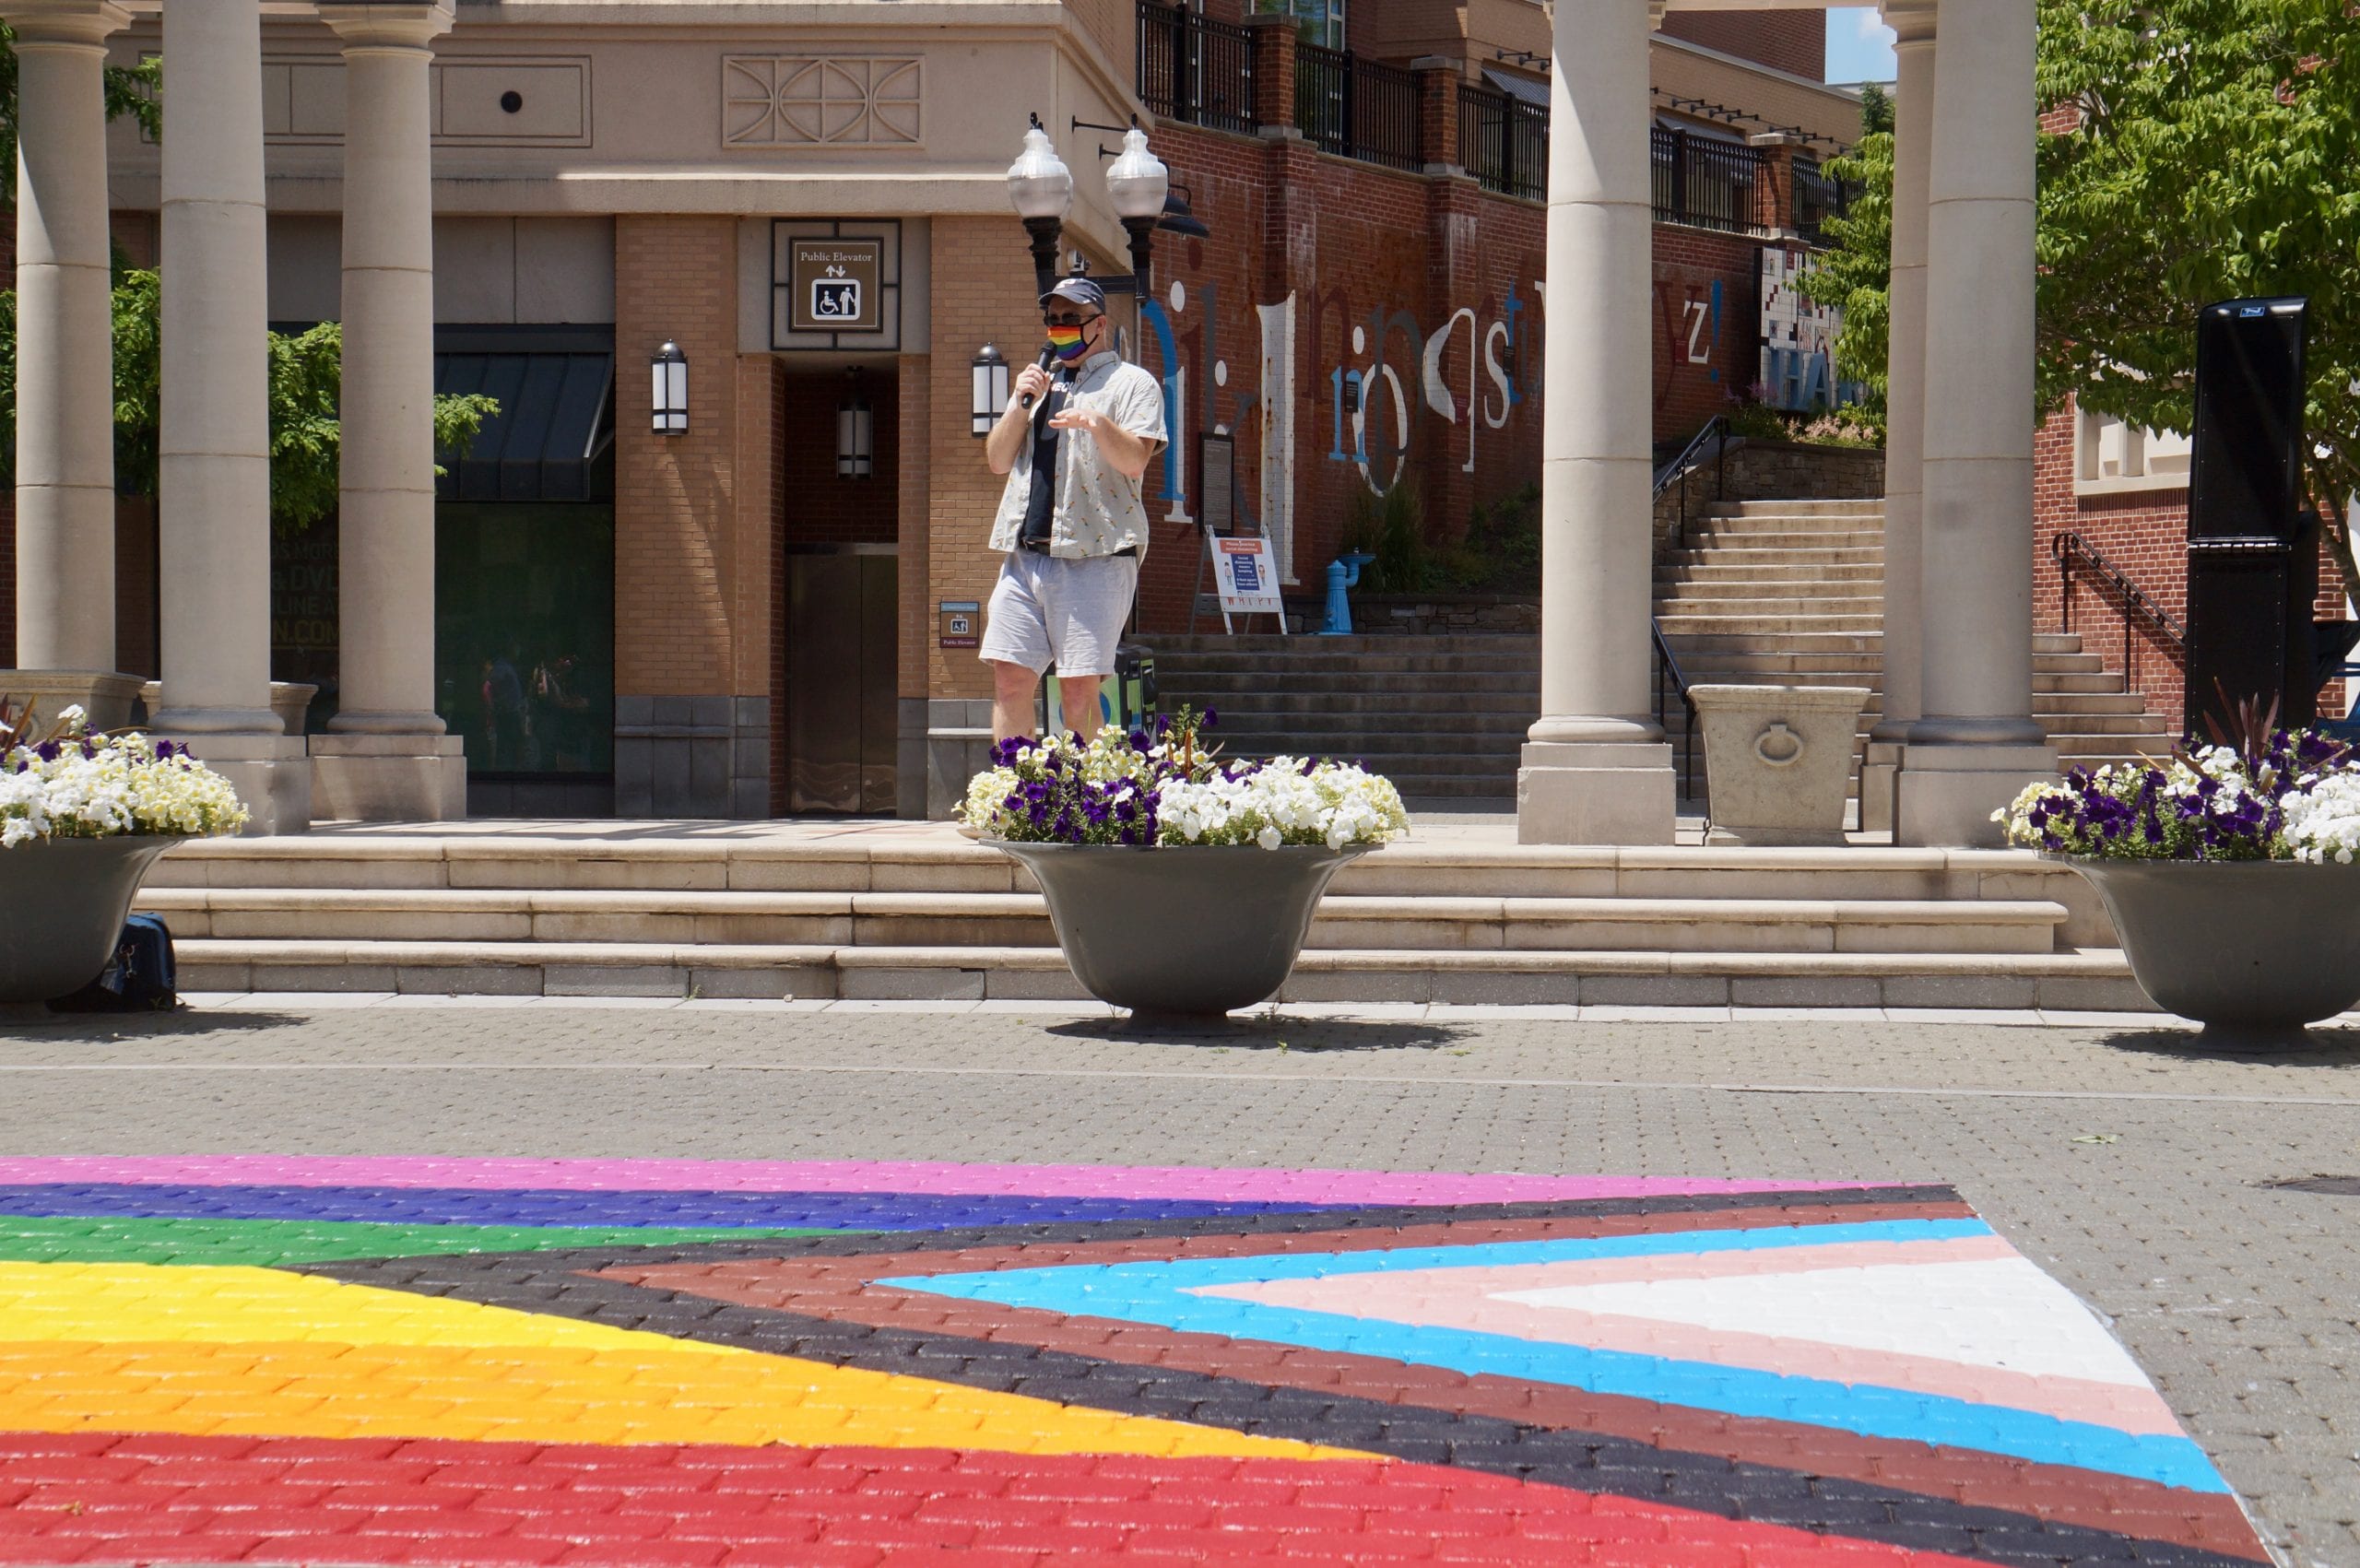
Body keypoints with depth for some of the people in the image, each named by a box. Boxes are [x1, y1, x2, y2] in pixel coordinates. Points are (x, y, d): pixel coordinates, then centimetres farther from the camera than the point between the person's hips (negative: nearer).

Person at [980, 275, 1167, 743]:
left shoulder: (1132, 383, 6)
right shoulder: (1041, 383, 25)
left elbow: (1135, 461, -9)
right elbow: (998, 460, 18)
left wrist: (1098, 424, -27)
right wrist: (1021, 403, 3)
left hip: (1094, 556, -5)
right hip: (1024, 554, 6)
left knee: (1078, 688, -10)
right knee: (1010, 678, -2)